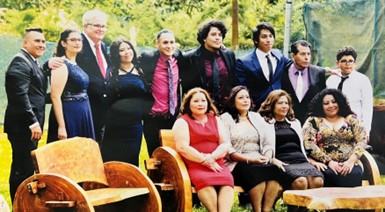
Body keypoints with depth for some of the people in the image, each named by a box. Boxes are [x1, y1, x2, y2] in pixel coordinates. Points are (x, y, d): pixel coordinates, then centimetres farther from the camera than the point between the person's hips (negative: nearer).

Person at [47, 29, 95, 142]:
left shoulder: (77, 65, 12)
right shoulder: (61, 66, -12)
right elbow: (55, 97, -17)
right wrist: (61, 127, -22)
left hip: (83, 116, 8)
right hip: (69, 116, -8)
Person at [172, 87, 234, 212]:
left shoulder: (215, 120, 21)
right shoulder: (182, 122, 8)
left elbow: (225, 145, 11)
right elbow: (182, 148, -6)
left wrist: (211, 157, -10)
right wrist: (206, 162, -10)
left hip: (217, 165, 3)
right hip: (195, 166, -3)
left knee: (227, 179, -31)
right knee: (205, 181, -37)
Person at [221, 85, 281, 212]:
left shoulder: (257, 117, 20)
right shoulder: (226, 118, 3)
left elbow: (268, 143, 15)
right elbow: (227, 149, -7)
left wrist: (267, 157, -7)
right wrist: (249, 159, -17)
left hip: (259, 162, 5)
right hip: (237, 164, -4)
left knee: (274, 170, -29)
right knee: (257, 173, -35)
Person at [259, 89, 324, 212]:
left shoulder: (295, 123, 31)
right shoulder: (264, 124, 12)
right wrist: (273, 160, -16)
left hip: (301, 160, 5)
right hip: (282, 163, -5)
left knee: (318, 181, -29)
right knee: (301, 182, -36)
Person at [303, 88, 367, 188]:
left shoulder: (351, 119, 15)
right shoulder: (313, 121, 10)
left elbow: (362, 140, 7)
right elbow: (309, 144, -1)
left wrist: (351, 161, -9)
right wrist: (329, 161, -11)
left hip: (349, 164, 1)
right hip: (325, 164, -1)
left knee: (354, 175, -33)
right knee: (332, 175, -35)